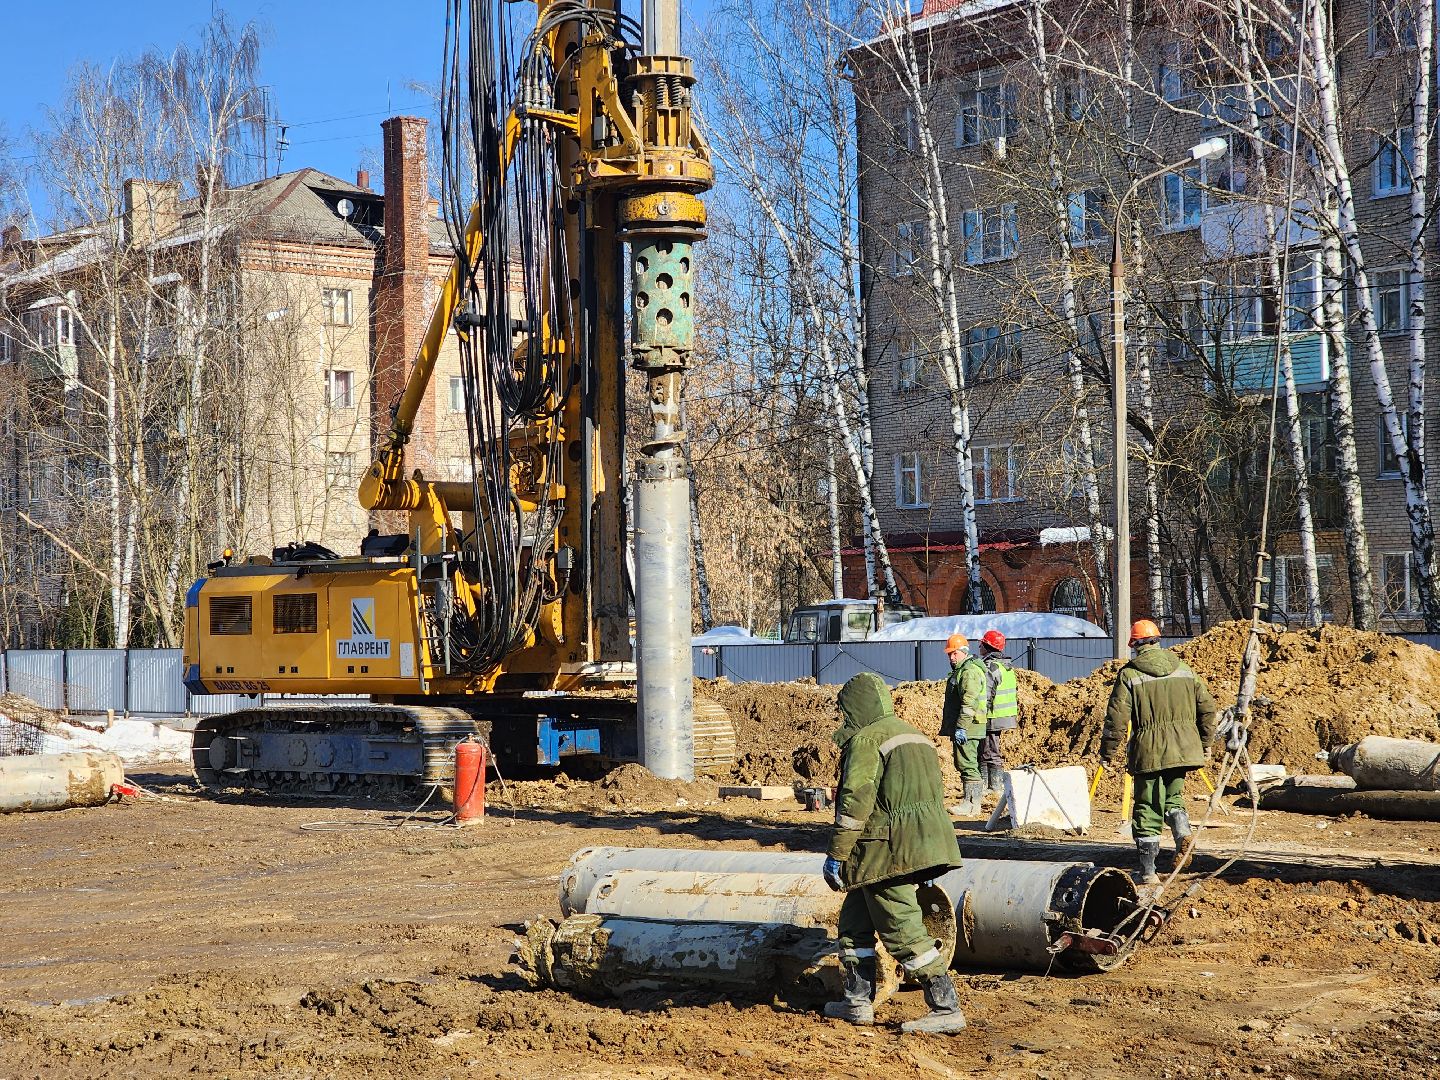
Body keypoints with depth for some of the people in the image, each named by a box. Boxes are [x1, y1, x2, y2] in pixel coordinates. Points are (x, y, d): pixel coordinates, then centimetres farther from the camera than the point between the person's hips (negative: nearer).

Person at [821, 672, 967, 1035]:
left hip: (888, 851, -10)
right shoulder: (914, 736, 20)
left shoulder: (865, 740, -9)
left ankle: (947, 1009, -8)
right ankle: (858, 1000, 21)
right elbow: (934, 793, 22)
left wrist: (836, 855, -13)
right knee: (855, 920, 18)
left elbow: (855, 802, -17)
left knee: (903, 930, -6)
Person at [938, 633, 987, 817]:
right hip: (961, 727, 11)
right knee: (963, 764, 15)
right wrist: (950, 727, 27)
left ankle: (971, 804, -11)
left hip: (967, 728, -11)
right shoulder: (960, 670, 20)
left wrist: (961, 728, -25)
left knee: (967, 765, -11)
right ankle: (973, 798, 21)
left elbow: (969, 703, -23)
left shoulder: (969, 671, -15)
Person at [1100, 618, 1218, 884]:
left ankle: (1148, 871, 5)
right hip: (1182, 748, 4)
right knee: (1173, 797, 20)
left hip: (1148, 752, -4)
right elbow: (1207, 707, 11)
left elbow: (1117, 717, -9)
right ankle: (1183, 835, -10)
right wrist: (1205, 742, 22)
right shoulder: (1184, 670, 9)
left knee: (1147, 809, 3)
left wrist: (1108, 751, 1)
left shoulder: (1129, 675, -5)